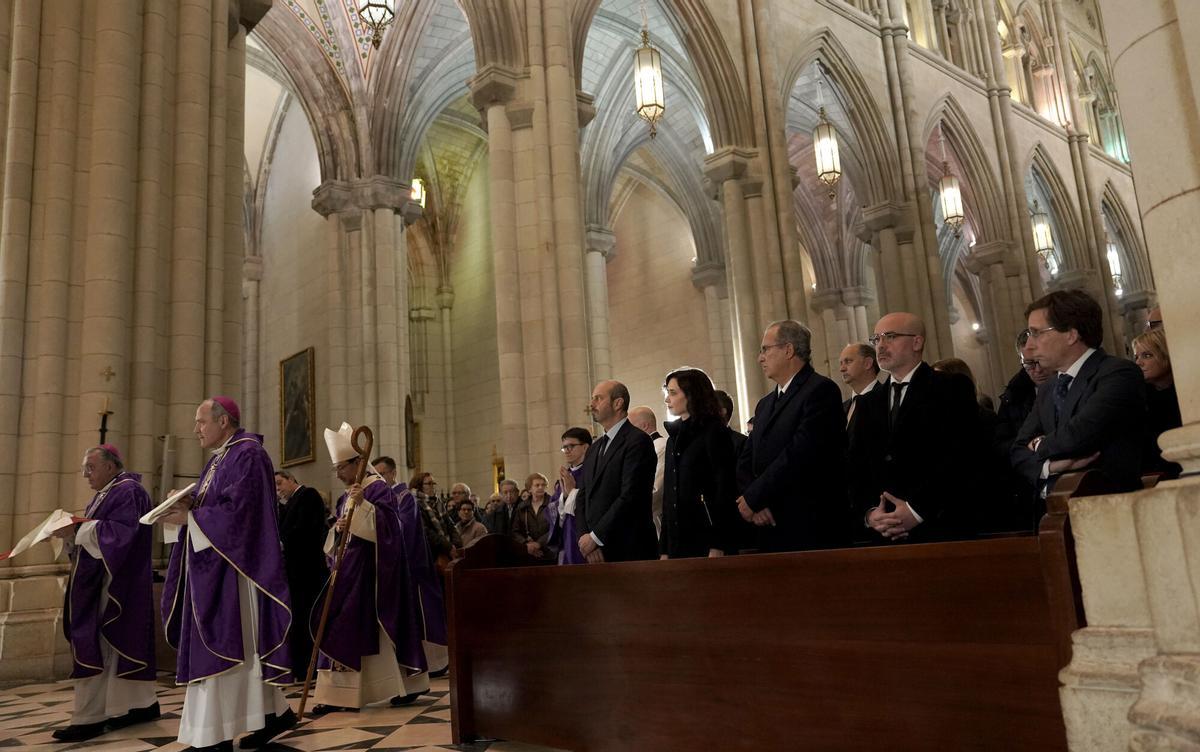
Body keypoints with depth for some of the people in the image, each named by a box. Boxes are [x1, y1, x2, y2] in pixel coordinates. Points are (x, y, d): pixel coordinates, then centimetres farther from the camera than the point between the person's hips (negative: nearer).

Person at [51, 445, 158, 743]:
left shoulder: (128, 492, -11)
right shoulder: (104, 495, 19)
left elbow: (120, 532, -23)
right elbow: (93, 534, 19)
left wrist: (76, 531, -21)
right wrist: (71, 533, 1)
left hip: (113, 584, -10)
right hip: (98, 583, 10)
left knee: (96, 646, -9)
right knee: (122, 642, 11)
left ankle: (91, 718, -4)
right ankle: (142, 704, 18)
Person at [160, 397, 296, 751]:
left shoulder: (248, 455, -12)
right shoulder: (217, 460, 18)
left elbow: (237, 510, -21)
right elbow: (212, 505, 17)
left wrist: (189, 518, -17)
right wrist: (188, 503, -2)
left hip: (232, 566, -10)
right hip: (213, 566, 10)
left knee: (226, 644, -7)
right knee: (232, 644, 11)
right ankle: (274, 712, 18)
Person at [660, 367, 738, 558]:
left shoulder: (714, 431, -4)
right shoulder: (674, 437, 16)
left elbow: (725, 489, -11)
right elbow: (668, 496, 14)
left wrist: (717, 547, -18)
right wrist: (664, 549, 9)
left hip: (708, 541, -6)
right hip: (678, 541, 6)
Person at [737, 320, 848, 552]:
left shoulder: (821, 390, -8)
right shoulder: (765, 405, 18)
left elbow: (799, 454, -18)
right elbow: (745, 463, 13)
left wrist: (752, 498, -12)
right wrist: (753, 505, -7)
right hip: (770, 531, 7)